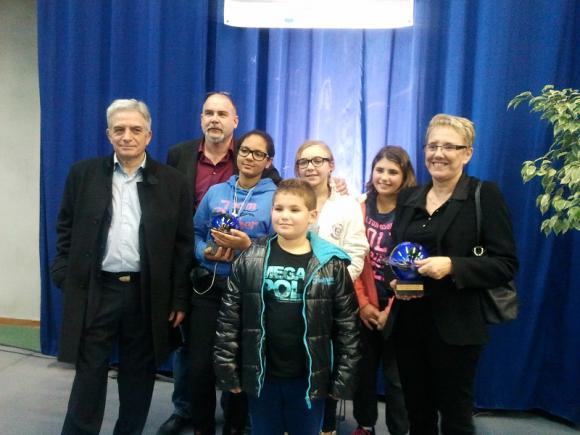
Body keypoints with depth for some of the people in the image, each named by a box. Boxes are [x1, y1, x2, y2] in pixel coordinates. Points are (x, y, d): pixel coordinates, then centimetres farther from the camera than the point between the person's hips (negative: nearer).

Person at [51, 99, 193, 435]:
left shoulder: (173, 182, 0)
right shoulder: (83, 174, 3)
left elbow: (184, 244, 0)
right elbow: (66, 230, 7)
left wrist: (180, 299, -2)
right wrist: (65, 278, -2)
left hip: (149, 294, 0)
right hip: (95, 292, 0)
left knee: (139, 377, 14)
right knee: (89, 376, 8)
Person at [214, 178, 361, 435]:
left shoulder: (331, 265, -7)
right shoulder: (250, 260, -4)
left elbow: (347, 325, -4)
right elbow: (229, 317, -1)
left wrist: (344, 378, -3)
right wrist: (227, 369, -2)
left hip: (310, 378, -1)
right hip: (261, 375, 1)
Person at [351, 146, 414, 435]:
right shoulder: (361, 208, 2)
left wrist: (389, 310, -10)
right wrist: (363, 303, -7)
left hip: (396, 308, -3)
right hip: (364, 306, 3)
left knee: (395, 375, 7)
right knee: (364, 368, 14)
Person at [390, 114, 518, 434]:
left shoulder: (485, 195, -6)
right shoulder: (407, 197, 10)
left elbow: (506, 264, -11)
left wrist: (452, 266, -24)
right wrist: (396, 279, -4)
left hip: (455, 326, -5)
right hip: (408, 322, 5)